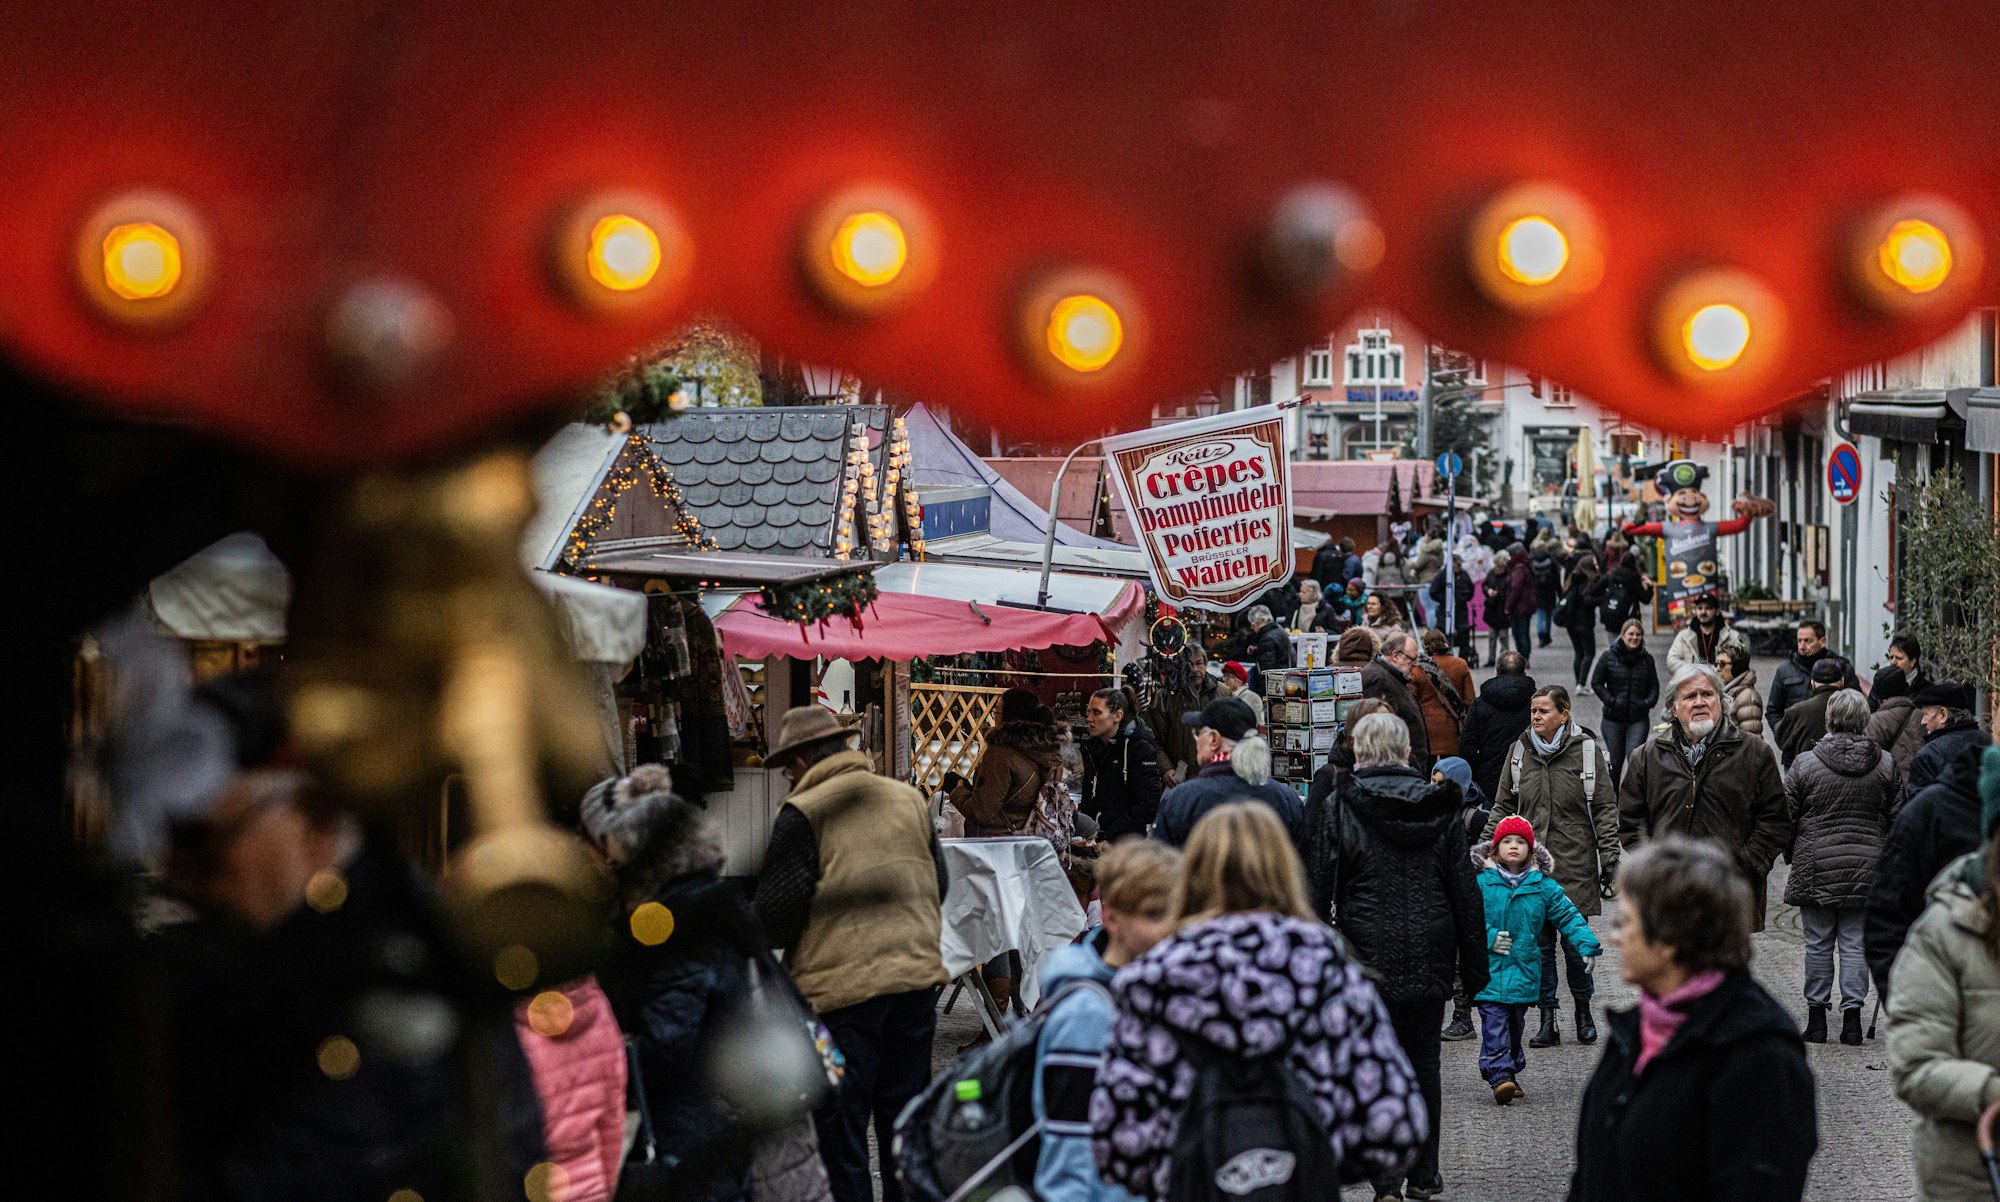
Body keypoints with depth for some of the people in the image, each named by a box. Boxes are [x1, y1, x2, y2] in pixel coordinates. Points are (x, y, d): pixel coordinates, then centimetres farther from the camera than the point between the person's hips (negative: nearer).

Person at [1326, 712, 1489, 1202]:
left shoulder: (1342, 808, -6)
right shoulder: (1440, 809, 4)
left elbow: (1321, 883, -7)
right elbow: (1466, 891, 7)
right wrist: (1474, 966, 12)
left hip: (1369, 955, -3)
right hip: (1430, 957, 3)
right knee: (1423, 1061, 13)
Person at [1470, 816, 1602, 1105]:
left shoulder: (1543, 886, 3)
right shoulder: (1482, 883, -5)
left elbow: (1568, 916, 7)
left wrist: (1587, 946, -3)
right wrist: (1488, 937, -15)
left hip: (1524, 971, 3)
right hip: (1491, 970, -3)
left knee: (1515, 1024, 16)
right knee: (1494, 1024, -12)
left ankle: (1511, 1071, 28)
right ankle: (1499, 1075, -16)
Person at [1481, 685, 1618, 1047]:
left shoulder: (1588, 751, -2)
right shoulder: (1519, 752, 7)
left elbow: (1605, 808, 1)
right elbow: (1503, 808, 13)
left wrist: (1609, 855, -4)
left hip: (1575, 866, -3)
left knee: (1575, 943, 2)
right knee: (1539, 943, 3)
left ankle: (1583, 1012, 22)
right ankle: (1548, 1020, 11)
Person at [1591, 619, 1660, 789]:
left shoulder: (1647, 659, 5)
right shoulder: (1608, 657, -3)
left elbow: (1654, 686, 11)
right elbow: (1596, 682, 0)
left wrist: (1648, 702, -7)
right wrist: (1611, 701, -10)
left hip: (1639, 719, 0)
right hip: (1613, 719, 0)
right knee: (1615, 761, 9)